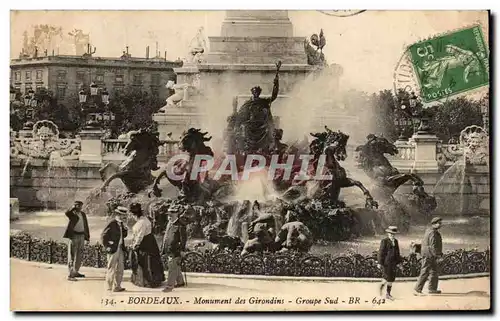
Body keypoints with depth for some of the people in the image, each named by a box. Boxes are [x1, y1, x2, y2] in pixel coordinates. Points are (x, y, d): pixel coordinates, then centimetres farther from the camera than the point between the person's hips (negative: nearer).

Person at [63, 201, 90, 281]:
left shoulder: (83, 214, 12)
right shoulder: (72, 214, -6)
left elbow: (86, 226, 17)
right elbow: (67, 213, -33)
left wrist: (87, 237, 15)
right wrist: (73, 207, -21)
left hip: (81, 236, 7)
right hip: (73, 235, -7)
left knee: (79, 255, 14)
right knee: (72, 255, -6)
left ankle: (75, 272, 28)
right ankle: (70, 275, -7)